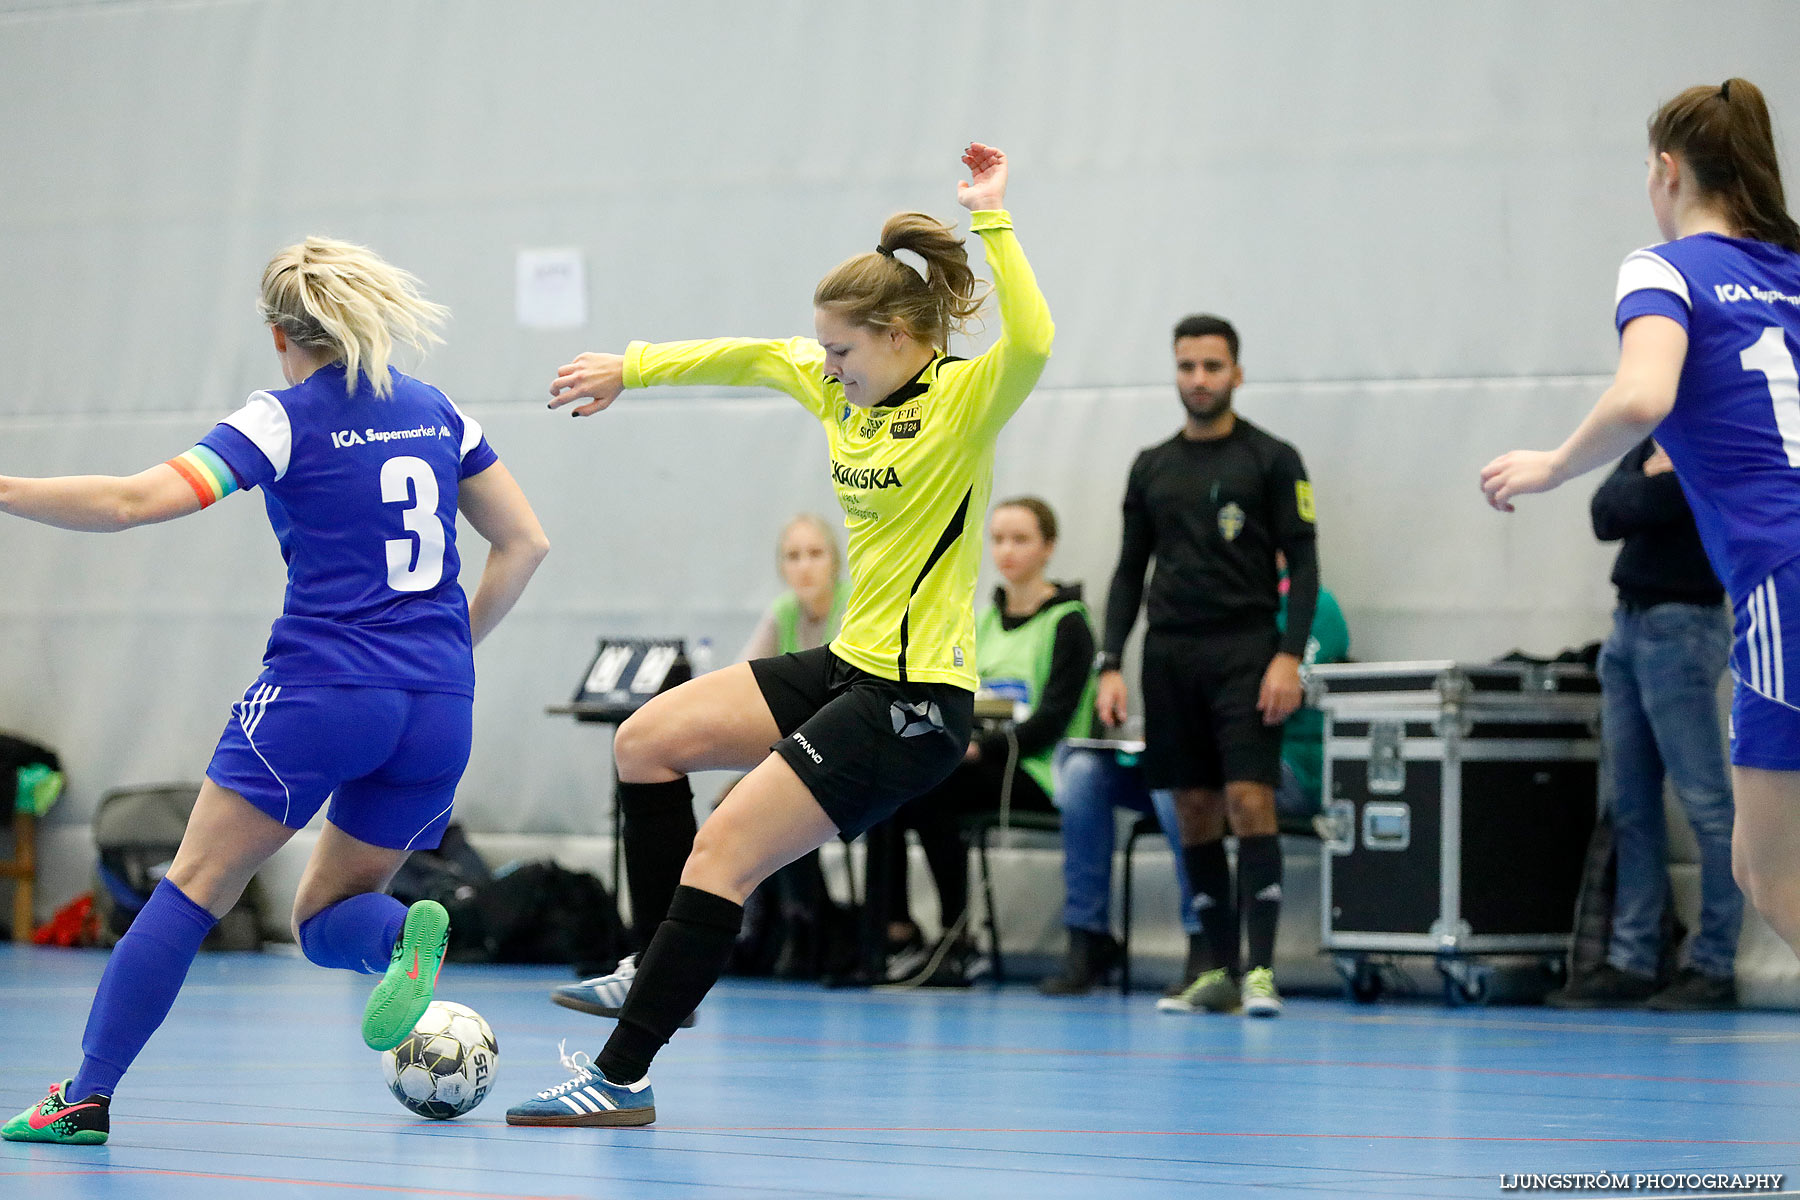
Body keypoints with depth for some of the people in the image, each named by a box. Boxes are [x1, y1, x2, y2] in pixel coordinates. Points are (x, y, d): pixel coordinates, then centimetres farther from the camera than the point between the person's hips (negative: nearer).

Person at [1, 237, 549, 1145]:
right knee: (325, 916, 16)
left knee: (193, 888, 4)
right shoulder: (435, 412, 13)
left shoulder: (286, 420, -4)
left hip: (320, 688, -5)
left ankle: (87, 1094, -1)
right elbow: (525, 542, 16)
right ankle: (402, 937, -18)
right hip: (437, 710, 5)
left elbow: (133, 501, -12)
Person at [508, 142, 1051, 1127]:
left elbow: (1031, 344, -36)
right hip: (847, 664, 9)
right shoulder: (842, 388, 8)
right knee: (646, 741, 10)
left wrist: (992, 218, -33)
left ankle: (622, 1077, -7)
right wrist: (631, 368, 29)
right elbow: (749, 357, 25)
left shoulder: (966, 400, -15)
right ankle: (664, 970, 19)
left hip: (914, 700, -9)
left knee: (721, 853, -12)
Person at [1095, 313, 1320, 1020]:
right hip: (1170, 656, 4)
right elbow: (1130, 571, 14)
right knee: (1195, 814, 5)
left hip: (1245, 653, -4)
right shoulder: (1151, 468, 13)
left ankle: (1261, 969, -13)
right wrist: (1110, 664, 4)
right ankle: (1218, 971, 10)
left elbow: (1303, 565, -3)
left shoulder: (1271, 460, 0)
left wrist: (1289, 656, -14)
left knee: (1250, 802, -13)